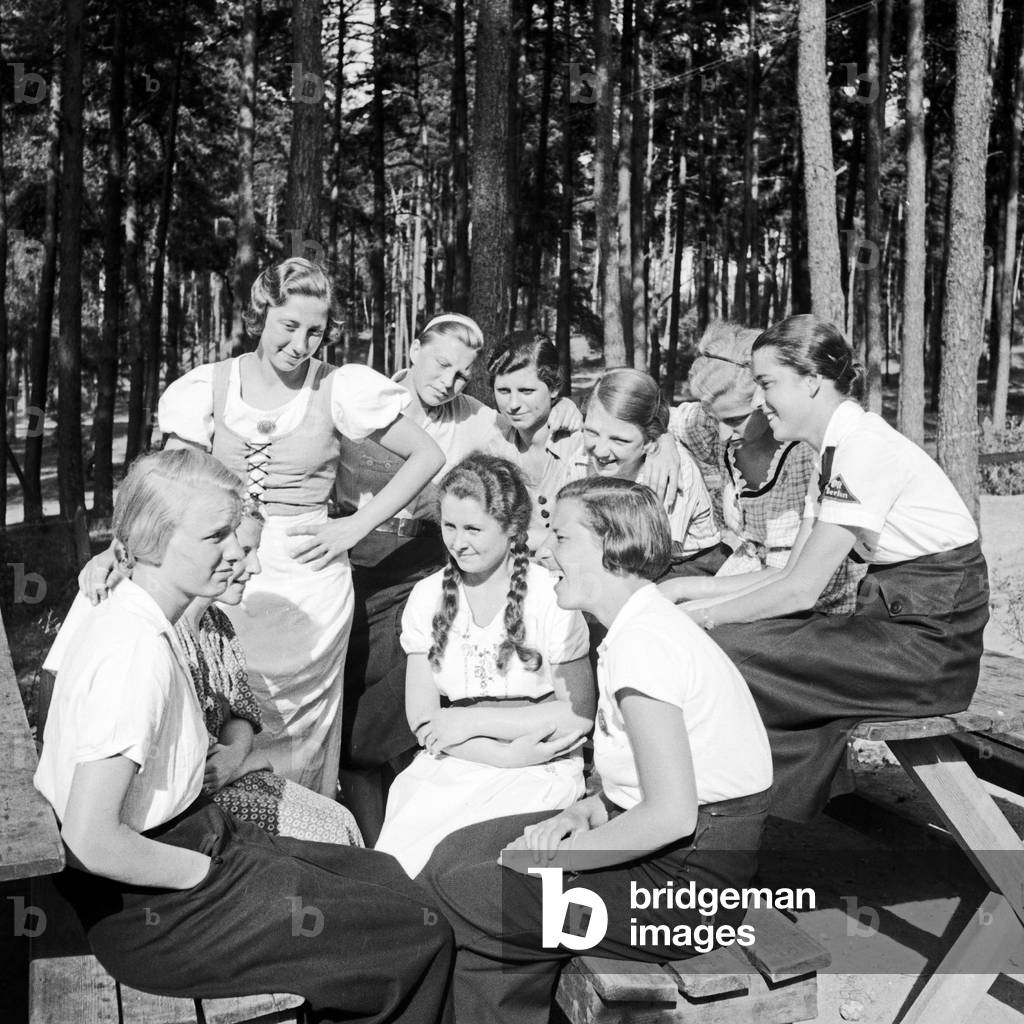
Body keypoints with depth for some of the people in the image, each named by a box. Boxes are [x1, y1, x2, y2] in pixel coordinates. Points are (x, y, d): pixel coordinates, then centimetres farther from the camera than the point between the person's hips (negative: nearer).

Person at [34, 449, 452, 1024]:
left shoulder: (127, 616, 5)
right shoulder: (136, 653, -26)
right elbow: (93, 841, -29)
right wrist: (209, 870, -16)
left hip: (181, 852, 10)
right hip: (152, 915, -10)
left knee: (387, 876, 16)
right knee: (423, 938, -7)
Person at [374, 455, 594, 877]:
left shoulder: (550, 597, -7)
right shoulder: (428, 597, 5)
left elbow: (578, 716, -6)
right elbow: (423, 720, 2)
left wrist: (473, 721, -8)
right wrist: (506, 755, -13)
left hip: (540, 772, -3)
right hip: (447, 764, 3)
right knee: (390, 857, -23)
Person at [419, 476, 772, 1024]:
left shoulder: (642, 643, -22)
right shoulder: (642, 623, 9)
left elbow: (671, 814, -26)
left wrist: (552, 857, -15)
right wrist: (586, 812, -1)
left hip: (683, 882, -9)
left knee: (455, 897, -4)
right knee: (460, 852, 9)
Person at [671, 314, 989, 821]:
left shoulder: (866, 448, -19)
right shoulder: (834, 449, 10)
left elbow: (801, 590, -19)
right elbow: (790, 572, 10)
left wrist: (706, 617, -10)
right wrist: (695, 603, 2)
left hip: (931, 641, -9)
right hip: (895, 617, 9)